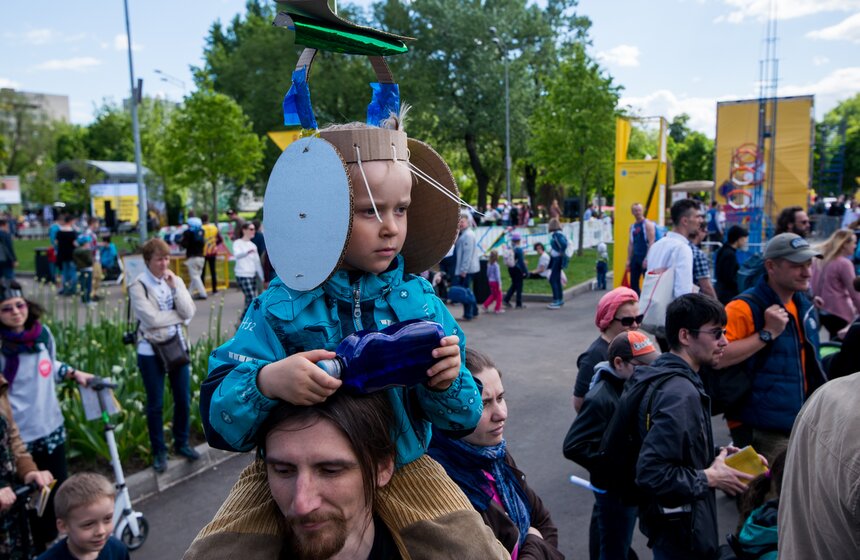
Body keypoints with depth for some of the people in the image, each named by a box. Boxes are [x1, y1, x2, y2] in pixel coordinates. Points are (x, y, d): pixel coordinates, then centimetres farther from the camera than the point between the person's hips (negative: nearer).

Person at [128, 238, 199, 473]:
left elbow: (189, 312, -8)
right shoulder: (138, 285, -10)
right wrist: (178, 315, -10)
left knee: (183, 399, 10)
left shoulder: (175, 280, 3)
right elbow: (151, 318, -19)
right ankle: (158, 451, 21)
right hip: (151, 350, -4)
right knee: (155, 404, 5)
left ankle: (181, 443, 29)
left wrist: (174, 287, -15)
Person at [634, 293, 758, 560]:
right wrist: (710, 478, -18)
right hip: (680, 529, -9)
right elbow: (651, 472, -30)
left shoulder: (666, 374, 4)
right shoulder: (680, 393, -27)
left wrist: (714, 454, 3)